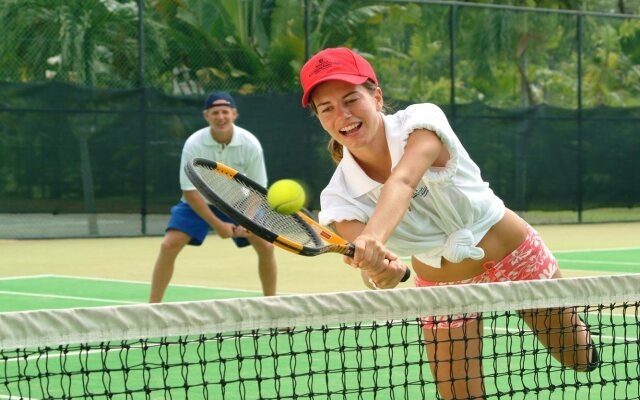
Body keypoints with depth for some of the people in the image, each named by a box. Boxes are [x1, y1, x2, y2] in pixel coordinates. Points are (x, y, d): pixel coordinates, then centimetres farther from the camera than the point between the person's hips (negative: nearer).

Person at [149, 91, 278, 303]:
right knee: (169, 245, -18)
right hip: (198, 203, -1)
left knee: (266, 246, -12)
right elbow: (189, 191, -21)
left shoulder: (250, 144, -22)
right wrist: (217, 225, -26)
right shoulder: (193, 144, -26)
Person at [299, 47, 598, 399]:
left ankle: (582, 331, 51)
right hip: (444, 289, 1)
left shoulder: (420, 121, -27)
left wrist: (373, 236, -68)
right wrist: (381, 275, -62)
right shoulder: (340, 199, -21)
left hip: (517, 259, -1)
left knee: (580, 359, 16)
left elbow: (402, 182, -48)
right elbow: (373, 273, -36)